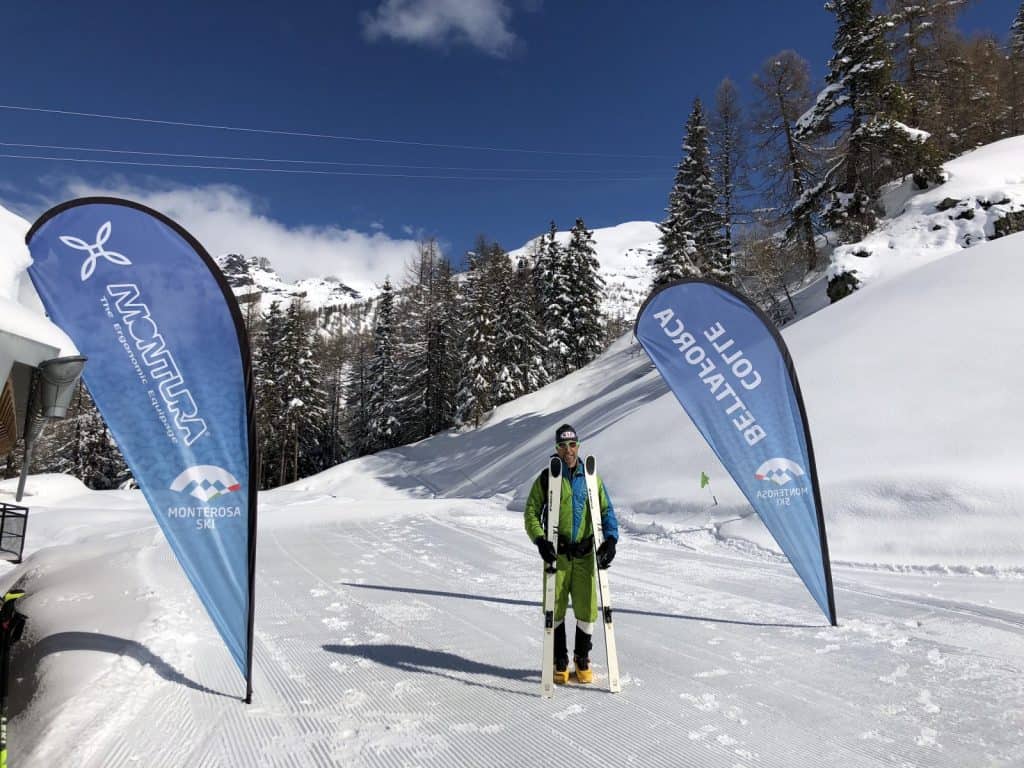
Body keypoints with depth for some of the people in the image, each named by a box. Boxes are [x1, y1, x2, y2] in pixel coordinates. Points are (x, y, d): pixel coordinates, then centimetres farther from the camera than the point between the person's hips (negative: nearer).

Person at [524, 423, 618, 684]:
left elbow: (606, 510, 9)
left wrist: (610, 538, -6)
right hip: (557, 553, -1)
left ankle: (582, 659, 23)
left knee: (587, 609, 2)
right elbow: (531, 513, 0)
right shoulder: (546, 479, 1)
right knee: (555, 609, 2)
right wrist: (540, 540, -14)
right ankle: (560, 662, 20)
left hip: (585, 553, 2)